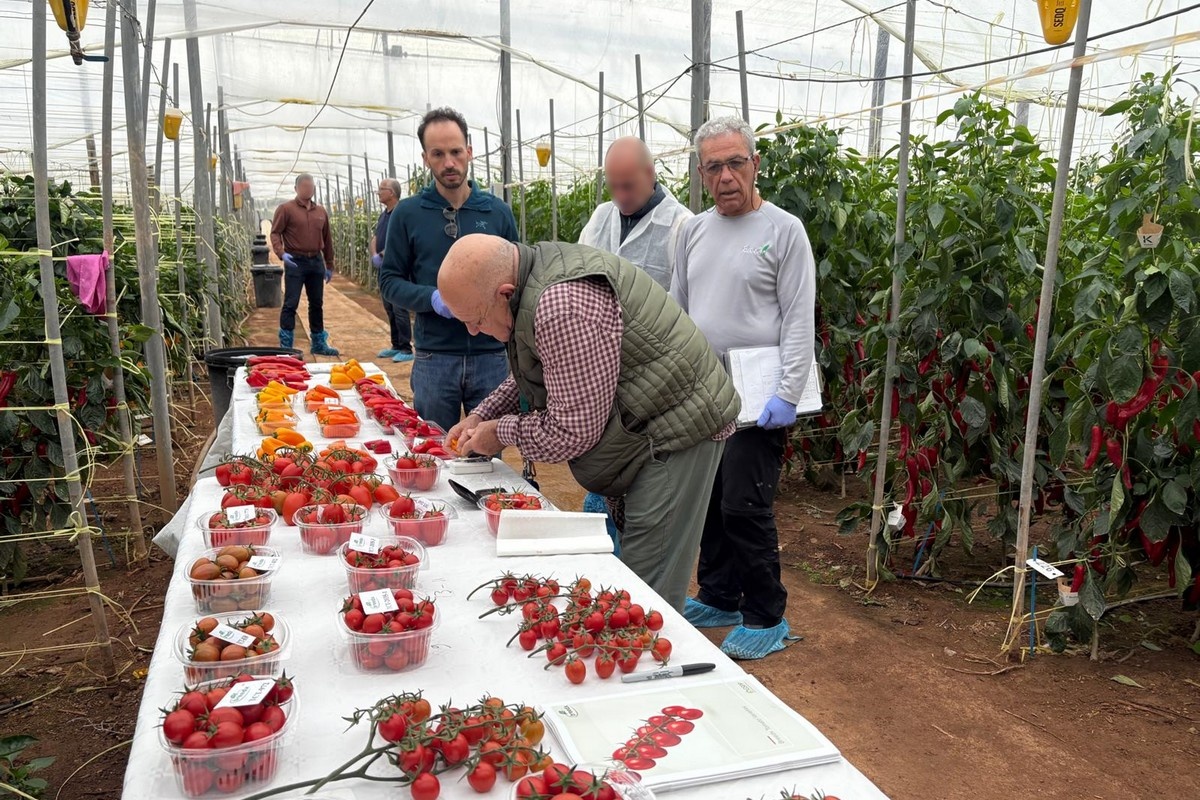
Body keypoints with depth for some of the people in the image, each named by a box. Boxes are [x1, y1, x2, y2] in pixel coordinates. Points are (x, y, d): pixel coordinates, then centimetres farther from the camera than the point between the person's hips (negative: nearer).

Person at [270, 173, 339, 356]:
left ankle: (319, 343, 20)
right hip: (295, 262, -5)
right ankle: (285, 345, 1)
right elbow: (275, 233, -4)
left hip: (316, 262, 5)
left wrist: (329, 265, 16)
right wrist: (281, 253, -21)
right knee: (290, 304, -4)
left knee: (317, 304, 11)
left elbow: (327, 239, 17)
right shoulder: (286, 209, -2)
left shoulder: (321, 211, 13)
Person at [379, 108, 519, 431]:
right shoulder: (408, 213, 2)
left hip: (491, 355, 1)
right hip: (434, 358, -1)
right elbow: (390, 280, 3)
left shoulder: (497, 211, 5)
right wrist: (433, 299, -16)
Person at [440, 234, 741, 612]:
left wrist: (501, 432, -8)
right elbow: (535, 374, 21)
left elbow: (573, 432, -24)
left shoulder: (563, 307, -29)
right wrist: (482, 416, 10)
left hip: (675, 427, -10)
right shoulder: (539, 269, 4)